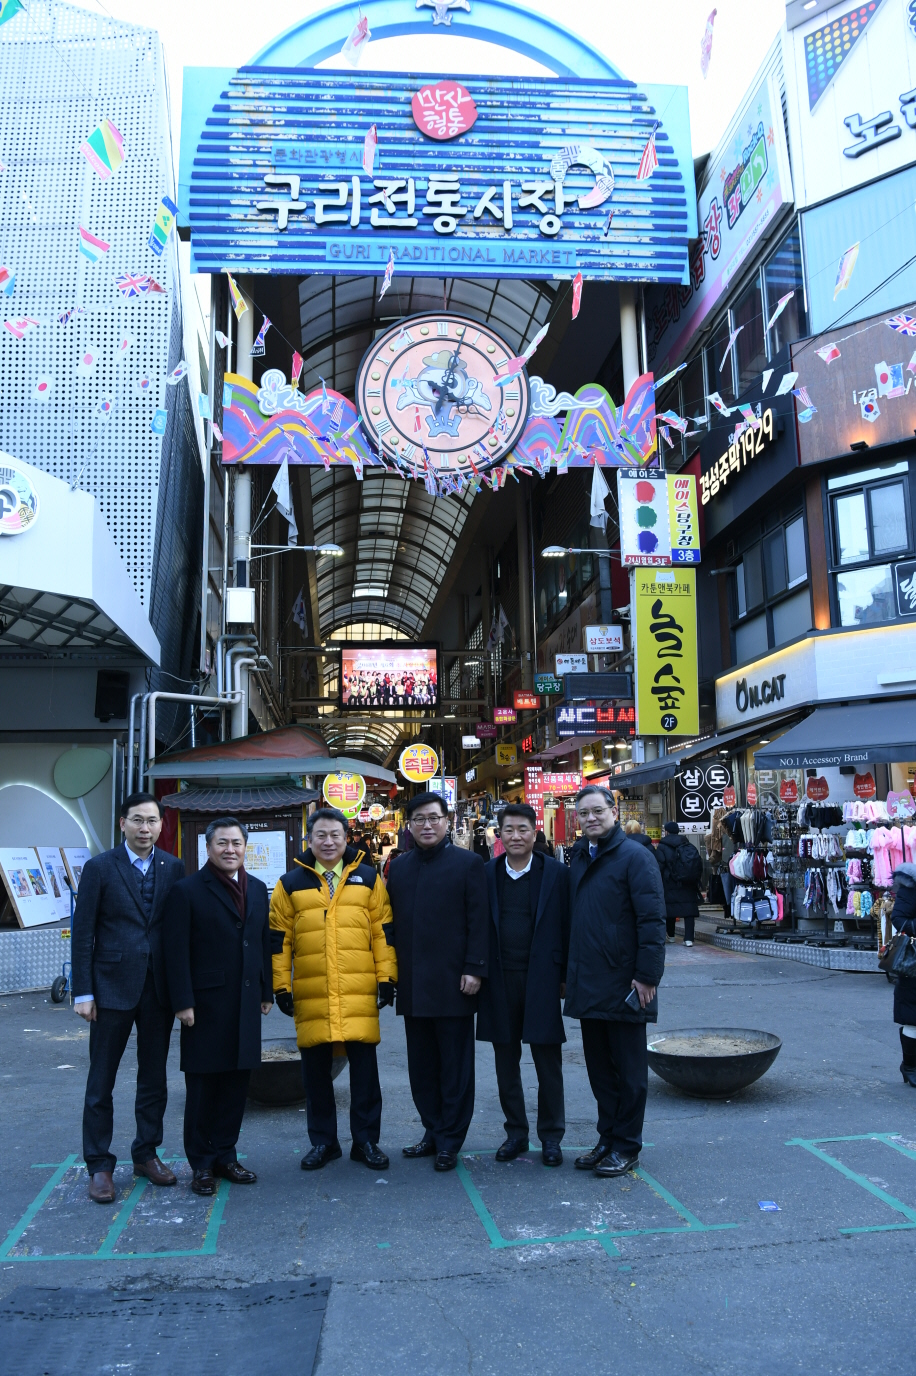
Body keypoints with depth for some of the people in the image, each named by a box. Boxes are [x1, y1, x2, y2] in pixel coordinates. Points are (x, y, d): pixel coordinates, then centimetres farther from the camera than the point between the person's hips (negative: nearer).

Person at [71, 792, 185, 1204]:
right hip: (113, 987, -3)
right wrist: (83, 992, -8)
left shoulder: (173, 868, 3)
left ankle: (146, 1154, 28)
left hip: (159, 988, 3)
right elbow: (83, 934, -5)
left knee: (154, 1078, 13)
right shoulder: (99, 868, -5)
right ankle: (99, 1165, 18)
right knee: (101, 1082, 6)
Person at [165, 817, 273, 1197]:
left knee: (237, 1080, 11)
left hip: (246, 1002, 5)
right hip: (207, 1004, -5)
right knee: (202, 1084, 5)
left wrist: (267, 991, 12)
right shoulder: (188, 891, -6)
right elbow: (177, 951, -9)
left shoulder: (257, 889, 11)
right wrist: (183, 1002, -13)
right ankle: (201, 1164, 18)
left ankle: (225, 1154, 25)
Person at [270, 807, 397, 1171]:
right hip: (310, 992, 1)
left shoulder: (368, 878, 7)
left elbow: (383, 931, 7)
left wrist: (386, 977, 1)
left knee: (364, 1065, 4)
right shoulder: (291, 883, 8)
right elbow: (280, 938, 8)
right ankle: (322, 1141, 24)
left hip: (359, 991, 0)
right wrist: (281, 986, 2)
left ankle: (366, 1141, 19)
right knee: (315, 1067, 9)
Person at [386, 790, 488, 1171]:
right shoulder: (399, 868, 11)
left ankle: (450, 1141, 15)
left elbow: (478, 921, -6)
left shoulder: (468, 864, -3)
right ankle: (433, 1132, 25)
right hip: (412, 984, 5)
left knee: (455, 1065, 5)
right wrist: (392, 974, 7)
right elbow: (393, 922, 12)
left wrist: (474, 969, -13)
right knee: (421, 1064, 12)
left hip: (453, 982, -5)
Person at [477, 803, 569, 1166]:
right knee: (506, 1062, 11)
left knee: (548, 1064, 5)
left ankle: (550, 1136, 19)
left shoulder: (556, 874, -2)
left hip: (541, 980, -2)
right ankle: (516, 1132, 25)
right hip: (500, 982, 2)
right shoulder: (486, 874, 4)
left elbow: (566, 928, -1)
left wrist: (565, 977, -3)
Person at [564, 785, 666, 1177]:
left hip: (623, 983, -7)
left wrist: (647, 975, -19)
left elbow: (652, 920, -15)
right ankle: (608, 1139, 26)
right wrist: (569, 972, 14)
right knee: (599, 1067, 15)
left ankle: (626, 1147, 17)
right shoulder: (579, 858, 11)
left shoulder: (634, 857, -11)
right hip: (587, 984, 7)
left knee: (629, 1069, 6)